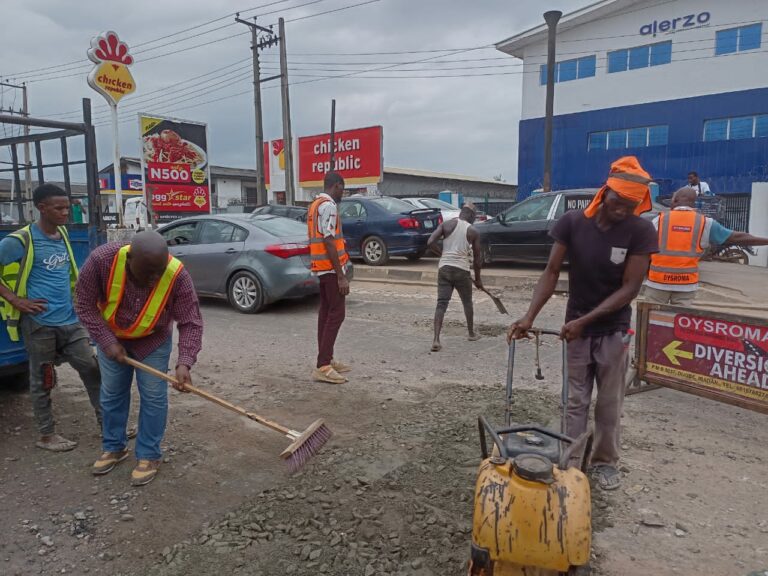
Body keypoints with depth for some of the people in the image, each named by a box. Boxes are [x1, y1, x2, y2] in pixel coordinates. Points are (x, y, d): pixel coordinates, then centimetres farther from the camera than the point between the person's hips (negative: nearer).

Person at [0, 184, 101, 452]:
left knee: (92, 368, 8)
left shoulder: (62, 234, 8)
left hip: (69, 320, 6)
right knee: (42, 381, 7)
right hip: (39, 324, -6)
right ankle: (46, 435, 22)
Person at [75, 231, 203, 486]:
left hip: (153, 340, -1)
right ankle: (114, 448, 32)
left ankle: (149, 456, 15)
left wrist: (184, 362, -42)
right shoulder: (102, 259, -32)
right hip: (111, 336, 2)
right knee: (111, 394, 13)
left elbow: (191, 322, -30)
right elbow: (85, 304, -19)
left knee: (153, 397, 0)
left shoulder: (177, 275, -35)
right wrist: (107, 341, -24)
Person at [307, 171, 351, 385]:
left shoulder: (315, 205, 18)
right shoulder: (328, 205, -14)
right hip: (331, 267, -10)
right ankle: (322, 366, -11)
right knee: (336, 314, -9)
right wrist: (341, 276, -21)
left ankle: (326, 360, 18)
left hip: (321, 268, 10)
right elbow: (329, 242, -21)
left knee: (326, 312, 12)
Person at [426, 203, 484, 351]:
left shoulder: (446, 224, 6)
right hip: (461, 270, -1)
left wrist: (443, 253, 11)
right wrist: (477, 279, 19)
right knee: (467, 303, 20)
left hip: (444, 268, 1)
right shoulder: (473, 231, 5)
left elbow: (430, 243, -5)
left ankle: (436, 339, -14)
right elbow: (477, 258, 8)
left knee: (441, 304, 0)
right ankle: (471, 333, 35)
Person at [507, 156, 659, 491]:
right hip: (576, 328, 1)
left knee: (609, 402, 10)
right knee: (576, 400, 8)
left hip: (613, 330, 0)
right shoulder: (572, 222, -12)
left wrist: (584, 320, -21)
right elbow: (552, 272, -11)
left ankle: (605, 461, 28)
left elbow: (630, 288, -16)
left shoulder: (641, 232, -14)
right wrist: (529, 316, -21)